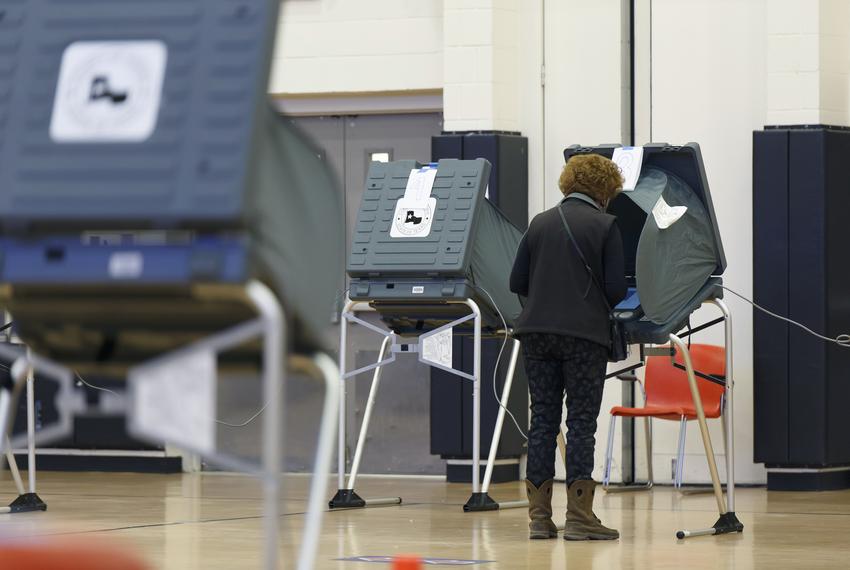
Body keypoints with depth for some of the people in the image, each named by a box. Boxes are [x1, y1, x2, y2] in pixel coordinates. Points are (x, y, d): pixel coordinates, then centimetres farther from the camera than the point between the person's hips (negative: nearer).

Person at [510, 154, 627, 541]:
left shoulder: (541, 223, 9)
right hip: (584, 333, -4)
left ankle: (539, 517, 8)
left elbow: (517, 282, 9)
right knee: (581, 422, 1)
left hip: (536, 331, 4)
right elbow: (616, 289, -7)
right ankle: (578, 517, -1)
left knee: (543, 418, 8)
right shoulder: (605, 225, -3)